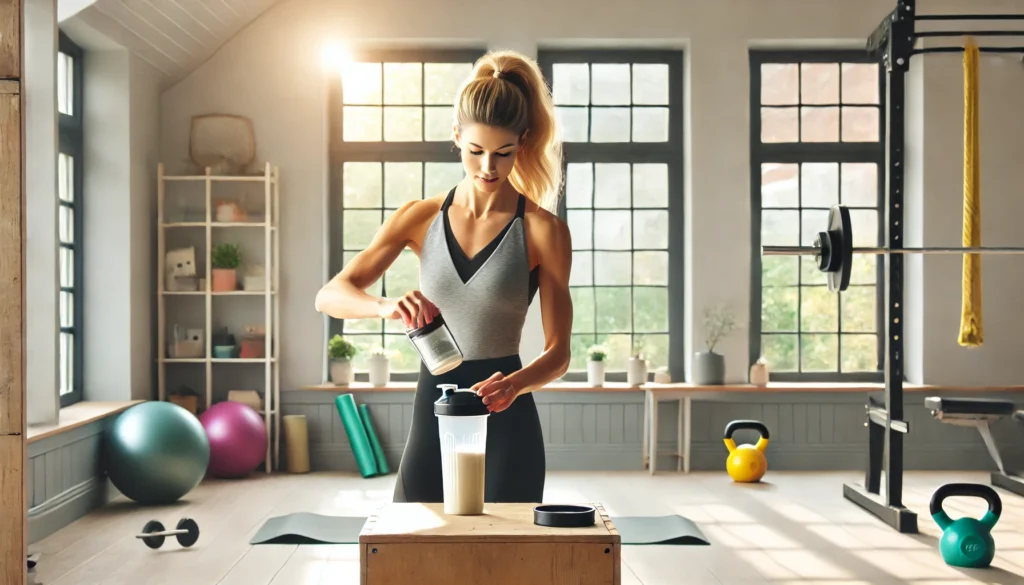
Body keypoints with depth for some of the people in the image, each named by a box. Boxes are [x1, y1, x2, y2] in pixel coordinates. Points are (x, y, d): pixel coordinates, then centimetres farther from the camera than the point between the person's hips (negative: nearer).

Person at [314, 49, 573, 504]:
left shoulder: (542, 230, -6)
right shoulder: (421, 218, 2)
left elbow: (558, 351, -5)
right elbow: (330, 296, -3)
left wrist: (516, 383, -26)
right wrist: (387, 307, -24)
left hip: (505, 420, -2)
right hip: (431, 411, 2)